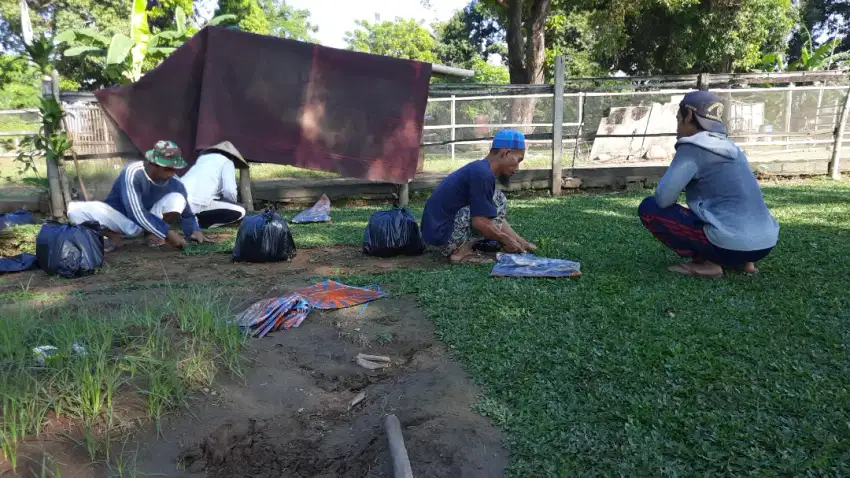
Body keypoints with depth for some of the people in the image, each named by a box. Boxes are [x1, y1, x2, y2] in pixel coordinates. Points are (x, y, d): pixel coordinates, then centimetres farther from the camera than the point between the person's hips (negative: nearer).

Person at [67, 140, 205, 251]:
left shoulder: (174, 184, -17)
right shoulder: (133, 172, -31)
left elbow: (187, 213, -1)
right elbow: (137, 214, -36)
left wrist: (194, 230, -21)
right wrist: (167, 233, -36)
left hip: (148, 220, 2)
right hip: (118, 217, -2)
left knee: (177, 199, -25)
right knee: (75, 210, -28)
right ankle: (114, 237, -10)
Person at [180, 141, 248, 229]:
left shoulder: (203, 157, 32)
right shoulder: (227, 161, 11)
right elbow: (229, 191, -3)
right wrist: (232, 206, 18)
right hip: (196, 203, -8)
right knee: (240, 211, -3)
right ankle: (198, 223, -5)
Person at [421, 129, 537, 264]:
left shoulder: (479, 168, 12)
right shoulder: (482, 174, -18)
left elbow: (498, 218, 17)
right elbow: (480, 222, -21)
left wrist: (521, 242, 13)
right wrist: (507, 240, -6)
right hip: (442, 233, -10)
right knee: (499, 202, -8)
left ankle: (454, 247, 10)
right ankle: (461, 251, -6)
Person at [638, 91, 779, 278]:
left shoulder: (692, 147, -6)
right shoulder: (730, 148, 17)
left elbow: (663, 199, -12)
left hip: (733, 244, -8)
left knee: (648, 208, 1)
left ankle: (706, 262, -2)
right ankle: (741, 260, 16)